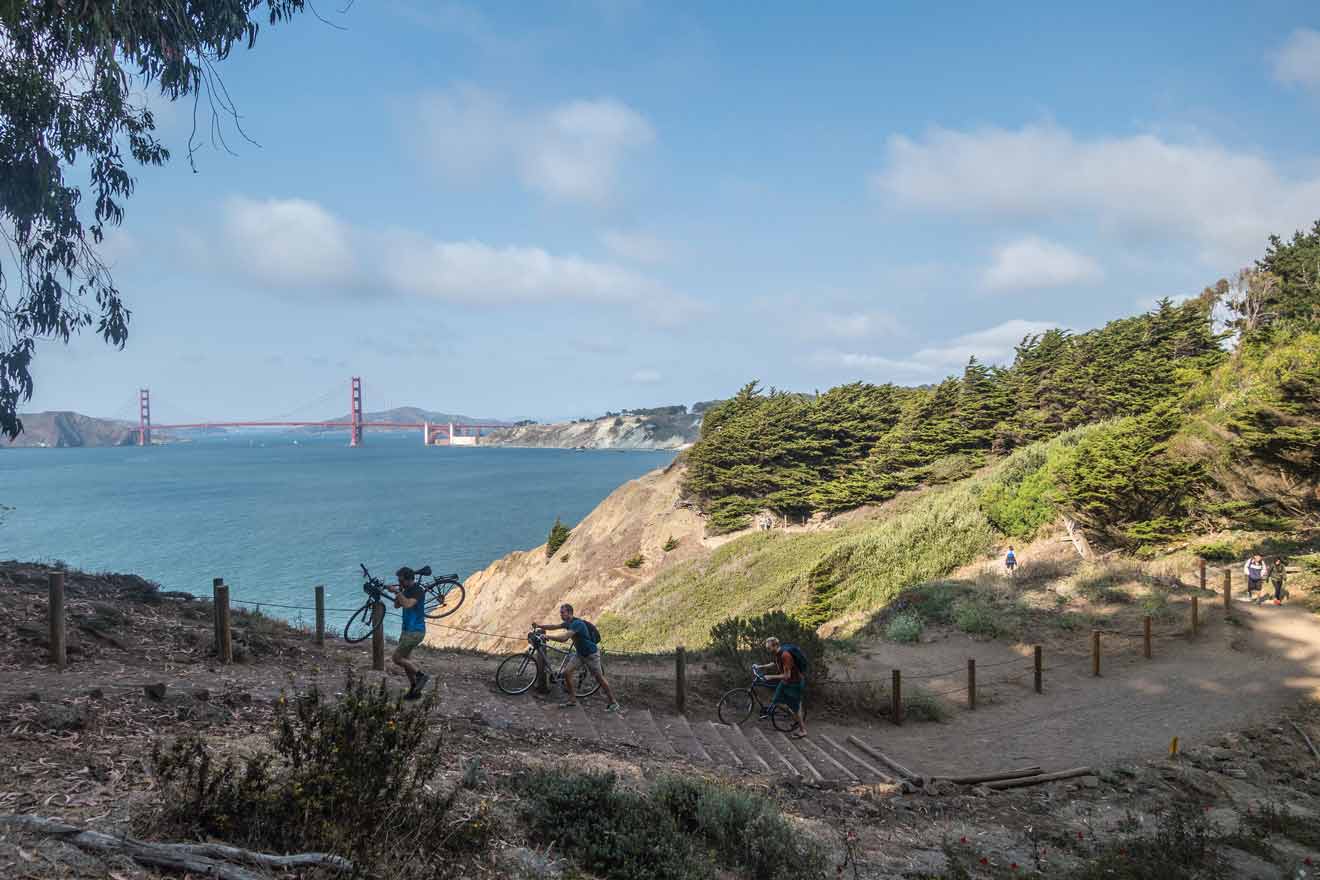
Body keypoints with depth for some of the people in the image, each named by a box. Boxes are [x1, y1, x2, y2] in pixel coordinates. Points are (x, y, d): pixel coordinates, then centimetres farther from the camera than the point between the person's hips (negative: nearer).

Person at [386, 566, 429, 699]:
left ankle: (421, 675, 0)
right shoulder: (407, 590, 9)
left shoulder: (418, 591, -18)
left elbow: (407, 604, -34)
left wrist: (398, 592, -26)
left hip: (415, 631, -10)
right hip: (406, 630, 10)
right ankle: (414, 690, 20)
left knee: (396, 658, -9)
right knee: (404, 659, 13)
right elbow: (397, 605, 13)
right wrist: (397, 593, -3)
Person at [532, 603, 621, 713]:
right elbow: (554, 626, 5)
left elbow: (564, 638, -36)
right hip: (579, 653, 9)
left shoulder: (577, 623, -29)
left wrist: (548, 636, -29)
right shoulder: (568, 623, 1)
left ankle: (613, 702, 8)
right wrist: (539, 626, -10)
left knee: (599, 678, -3)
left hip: (591, 653, -9)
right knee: (567, 672, -3)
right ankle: (572, 699, 9)